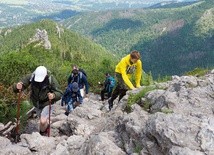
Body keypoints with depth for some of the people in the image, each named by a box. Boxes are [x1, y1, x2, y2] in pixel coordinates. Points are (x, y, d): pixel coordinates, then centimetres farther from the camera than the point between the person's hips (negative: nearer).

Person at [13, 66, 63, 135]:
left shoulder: (51, 80, -28)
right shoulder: (31, 77, -23)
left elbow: (59, 94, -27)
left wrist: (53, 95, -49)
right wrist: (17, 87, -46)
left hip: (47, 104, -3)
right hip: (36, 103, 4)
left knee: (43, 121, -17)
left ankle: (42, 134, 14)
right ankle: (47, 127, 58)